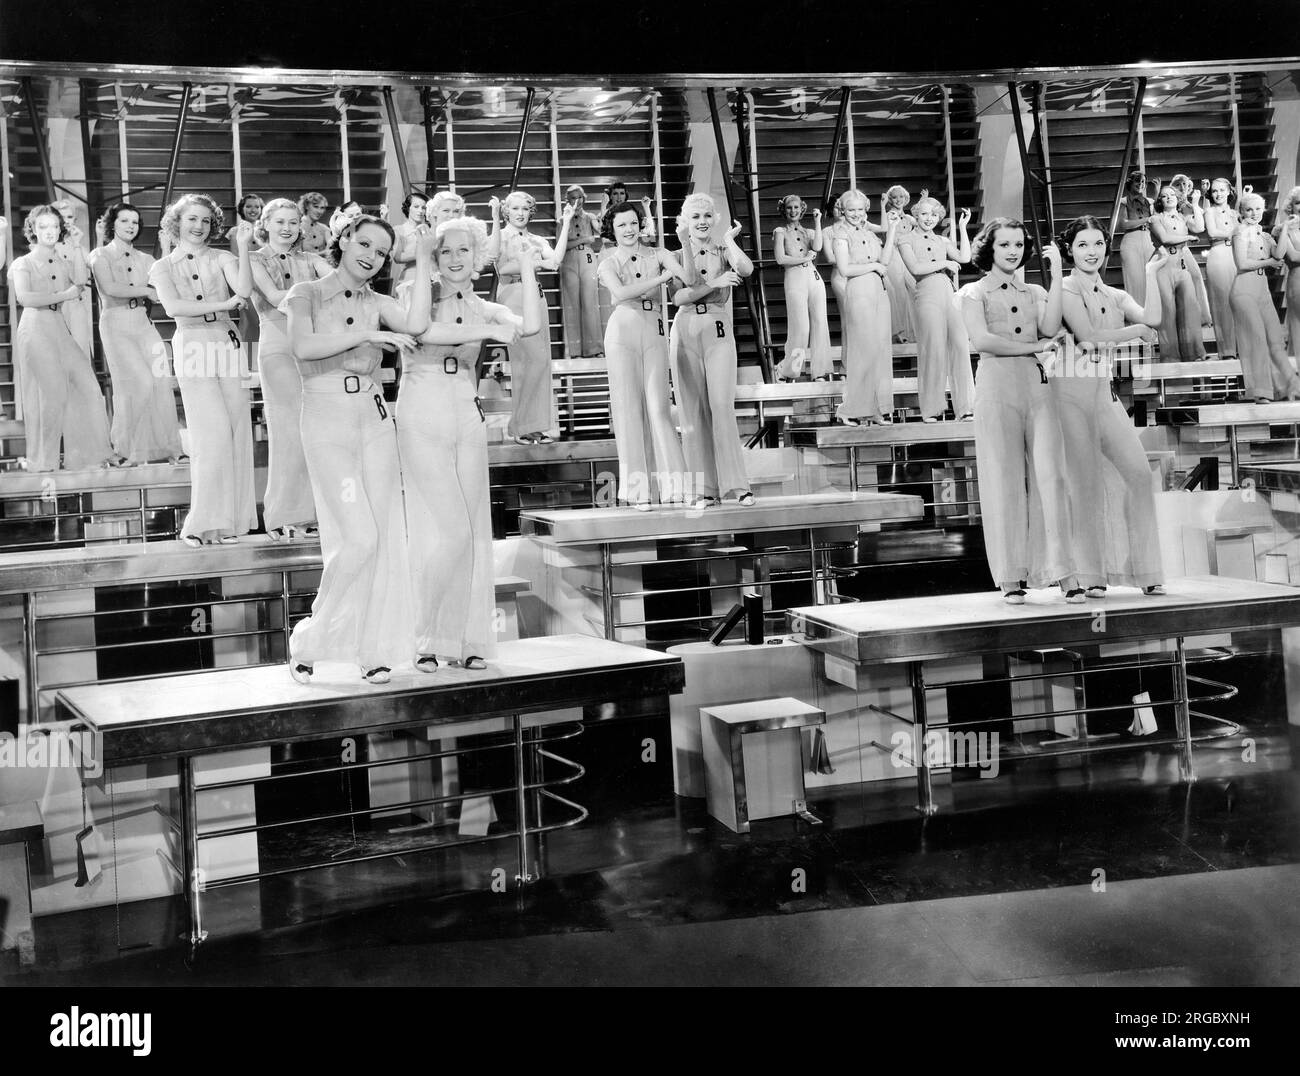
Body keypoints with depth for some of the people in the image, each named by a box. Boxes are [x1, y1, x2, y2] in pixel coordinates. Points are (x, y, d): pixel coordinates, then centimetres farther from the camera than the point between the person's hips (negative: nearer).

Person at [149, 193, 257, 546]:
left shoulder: (221, 259, 12)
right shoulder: (164, 267, 11)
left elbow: (244, 289, -7)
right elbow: (173, 307, -6)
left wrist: (243, 246, -10)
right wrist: (223, 304, -7)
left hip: (227, 343, 2)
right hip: (192, 347, -2)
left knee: (237, 431, -4)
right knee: (212, 432, -10)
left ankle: (230, 520, 3)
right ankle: (205, 522, -3)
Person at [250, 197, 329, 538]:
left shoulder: (310, 261, 15)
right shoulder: (255, 261, 6)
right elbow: (273, 296, -11)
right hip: (278, 347, -3)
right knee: (290, 431, -6)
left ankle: (311, 511, 7)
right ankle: (284, 517, 1)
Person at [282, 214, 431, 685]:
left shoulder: (378, 304, 11)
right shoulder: (307, 293, 1)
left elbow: (416, 327, -10)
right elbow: (303, 346, -18)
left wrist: (422, 261, -3)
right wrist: (368, 334, -17)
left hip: (375, 420, 5)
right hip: (327, 420, -5)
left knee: (384, 537, 2)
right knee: (358, 537, -12)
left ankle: (376, 650, 12)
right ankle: (308, 641, 4)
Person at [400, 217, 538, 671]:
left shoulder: (486, 310, 14)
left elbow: (532, 325, -6)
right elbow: (423, 330, -17)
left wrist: (527, 269, -5)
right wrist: (485, 332, -18)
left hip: (467, 417, 4)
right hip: (421, 416, -4)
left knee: (473, 530, 3)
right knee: (445, 529, -10)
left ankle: (467, 640, 12)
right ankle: (429, 639, 2)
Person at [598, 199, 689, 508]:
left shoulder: (657, 255, 10)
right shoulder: (608, 264, 5)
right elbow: (620, 293, -16)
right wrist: (661, 278, -14)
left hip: (655, 333, 1)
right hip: (622, 333, -1)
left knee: (658, 406, -4)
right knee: (628, 406, -2)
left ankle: (671, 484, -2)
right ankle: (636, 489, 0)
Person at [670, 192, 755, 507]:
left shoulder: (724, 252, 9)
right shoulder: (676, 255, 9)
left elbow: (746, 269, -14)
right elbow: (678, 295, -7)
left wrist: (729, 239, -5)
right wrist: (714, 284, -15)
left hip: (718, 333, -1)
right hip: (685, 333, 1)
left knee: (721, 406, -13)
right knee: (693, 411, 0)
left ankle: (737, 484, -11)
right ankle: (705, 488, 3)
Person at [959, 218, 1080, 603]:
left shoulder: (1034, 293, 19)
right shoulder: (974, 293, 9)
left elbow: (1050, 328, -2)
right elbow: (981, 340, -8)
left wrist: (1056, 274, 0)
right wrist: (1034, 347, -3)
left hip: (1037, 386, 3)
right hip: (996, 387, -3)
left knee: (1050, 474, -7)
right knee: (1004, 481, -3)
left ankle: (1062, 569, -8)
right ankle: (1011, 578, 2)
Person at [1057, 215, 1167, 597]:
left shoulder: (1115, 296, 18)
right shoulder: (1067, 289, 0)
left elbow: (1152, 318, -1)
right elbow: (1086, 334, -12)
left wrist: (1151, 273, 5)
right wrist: (1136, 330, -1)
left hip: (1105, 390, 6)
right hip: (1073, 389, -6)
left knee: (1139, 472, -4)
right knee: (1085, 481, -4)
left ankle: (1145, 571, 3)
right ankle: (1090, 576, 2)